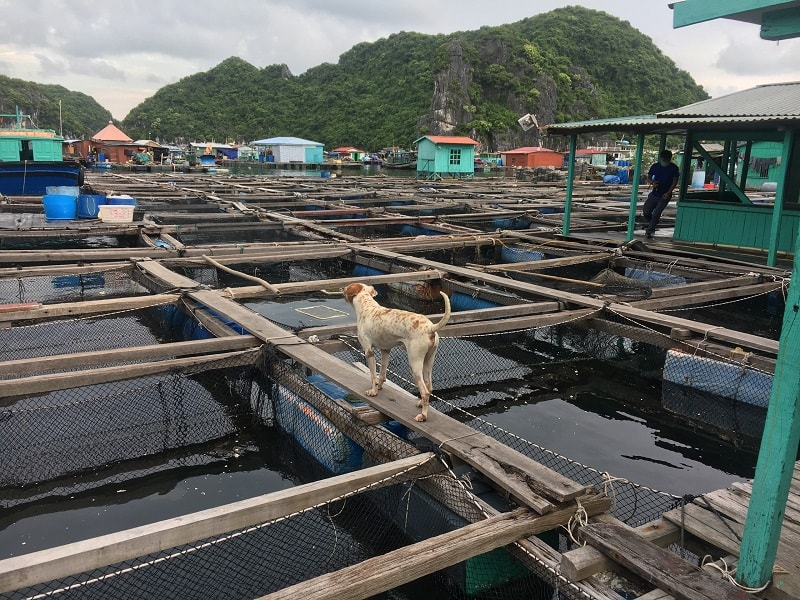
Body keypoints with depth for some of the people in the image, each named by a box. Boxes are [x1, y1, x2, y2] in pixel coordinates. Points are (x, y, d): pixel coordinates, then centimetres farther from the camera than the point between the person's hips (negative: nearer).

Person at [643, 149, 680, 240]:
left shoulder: (673, 168, -6)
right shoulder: (655, 166, 0)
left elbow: (675, 181, -3)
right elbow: (649, 178, 9)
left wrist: (668, 193, -15)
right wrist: (652, 183, -14)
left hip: (665, 196, -3)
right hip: (654, 194, 3)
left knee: (656, 214, -10)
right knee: (646, 212, -1)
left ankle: (649, 231, 5)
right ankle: (652, 225, 29)